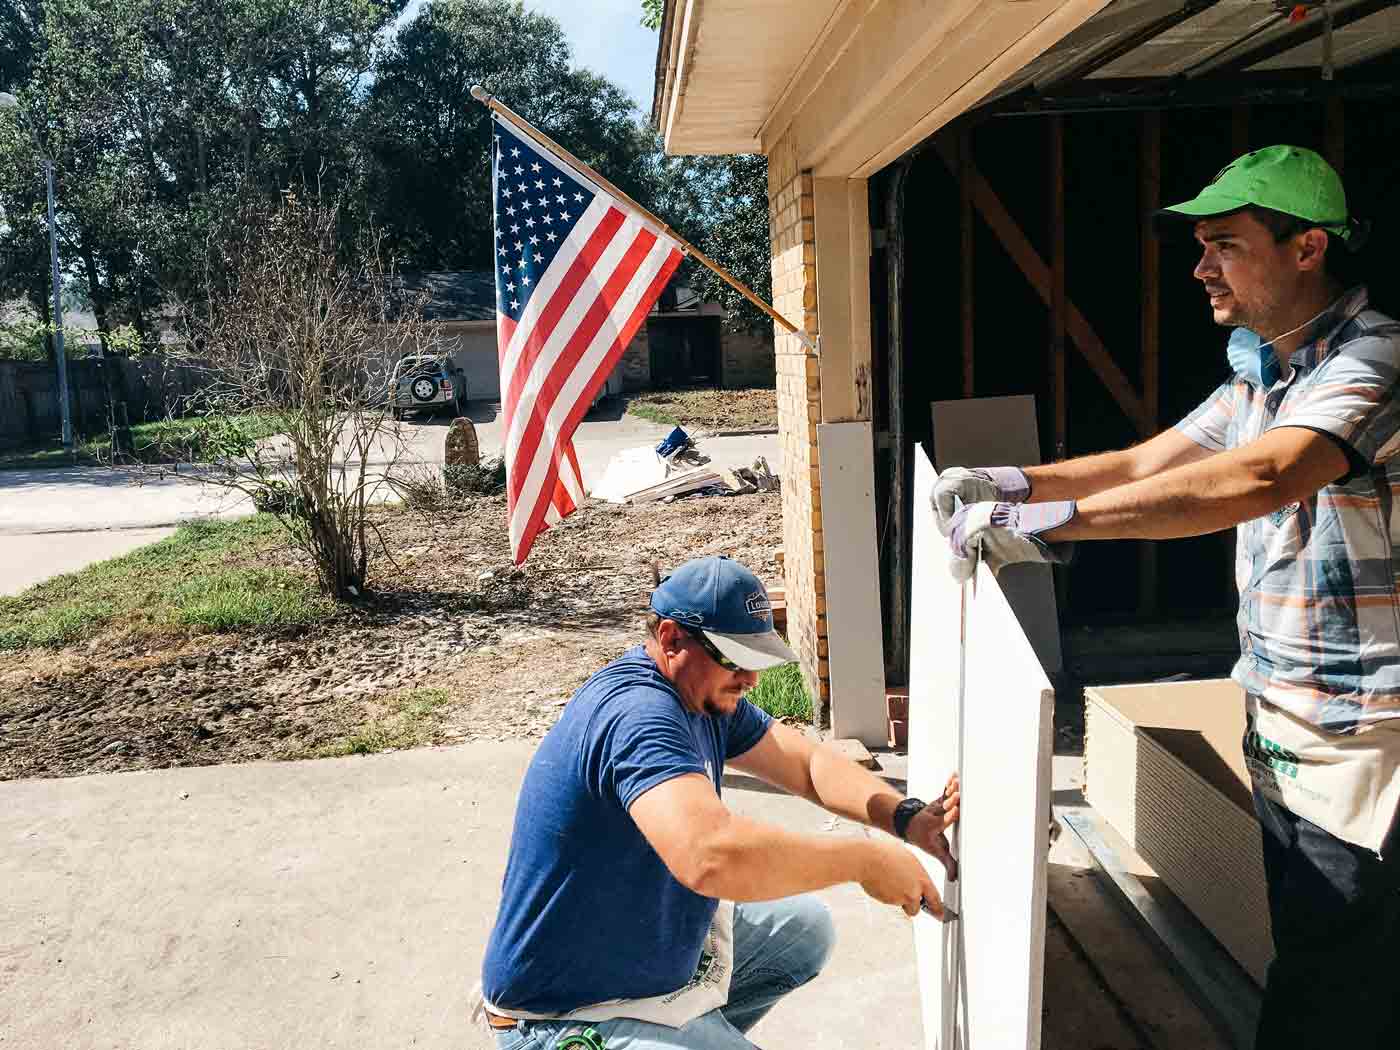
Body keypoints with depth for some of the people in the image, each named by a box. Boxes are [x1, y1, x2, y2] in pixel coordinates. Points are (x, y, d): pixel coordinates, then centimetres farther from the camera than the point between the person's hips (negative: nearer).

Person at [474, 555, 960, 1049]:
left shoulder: (706, 693, 0)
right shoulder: (638, 713, -30)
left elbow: (807, 762, 5)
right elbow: (711, 855, -44)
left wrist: (906, 817, -12)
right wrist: (864, 859, -32)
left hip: (651, 940, 10)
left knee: (805, 927, 16)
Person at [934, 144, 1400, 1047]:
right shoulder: (1263, 373, 10)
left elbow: (1257, 478, -35)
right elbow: (1143, 464, 10)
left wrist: (1047, 521, -39)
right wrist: (1011, 483, -6)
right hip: (1283, 733, 9)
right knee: (1306, 957, 21)